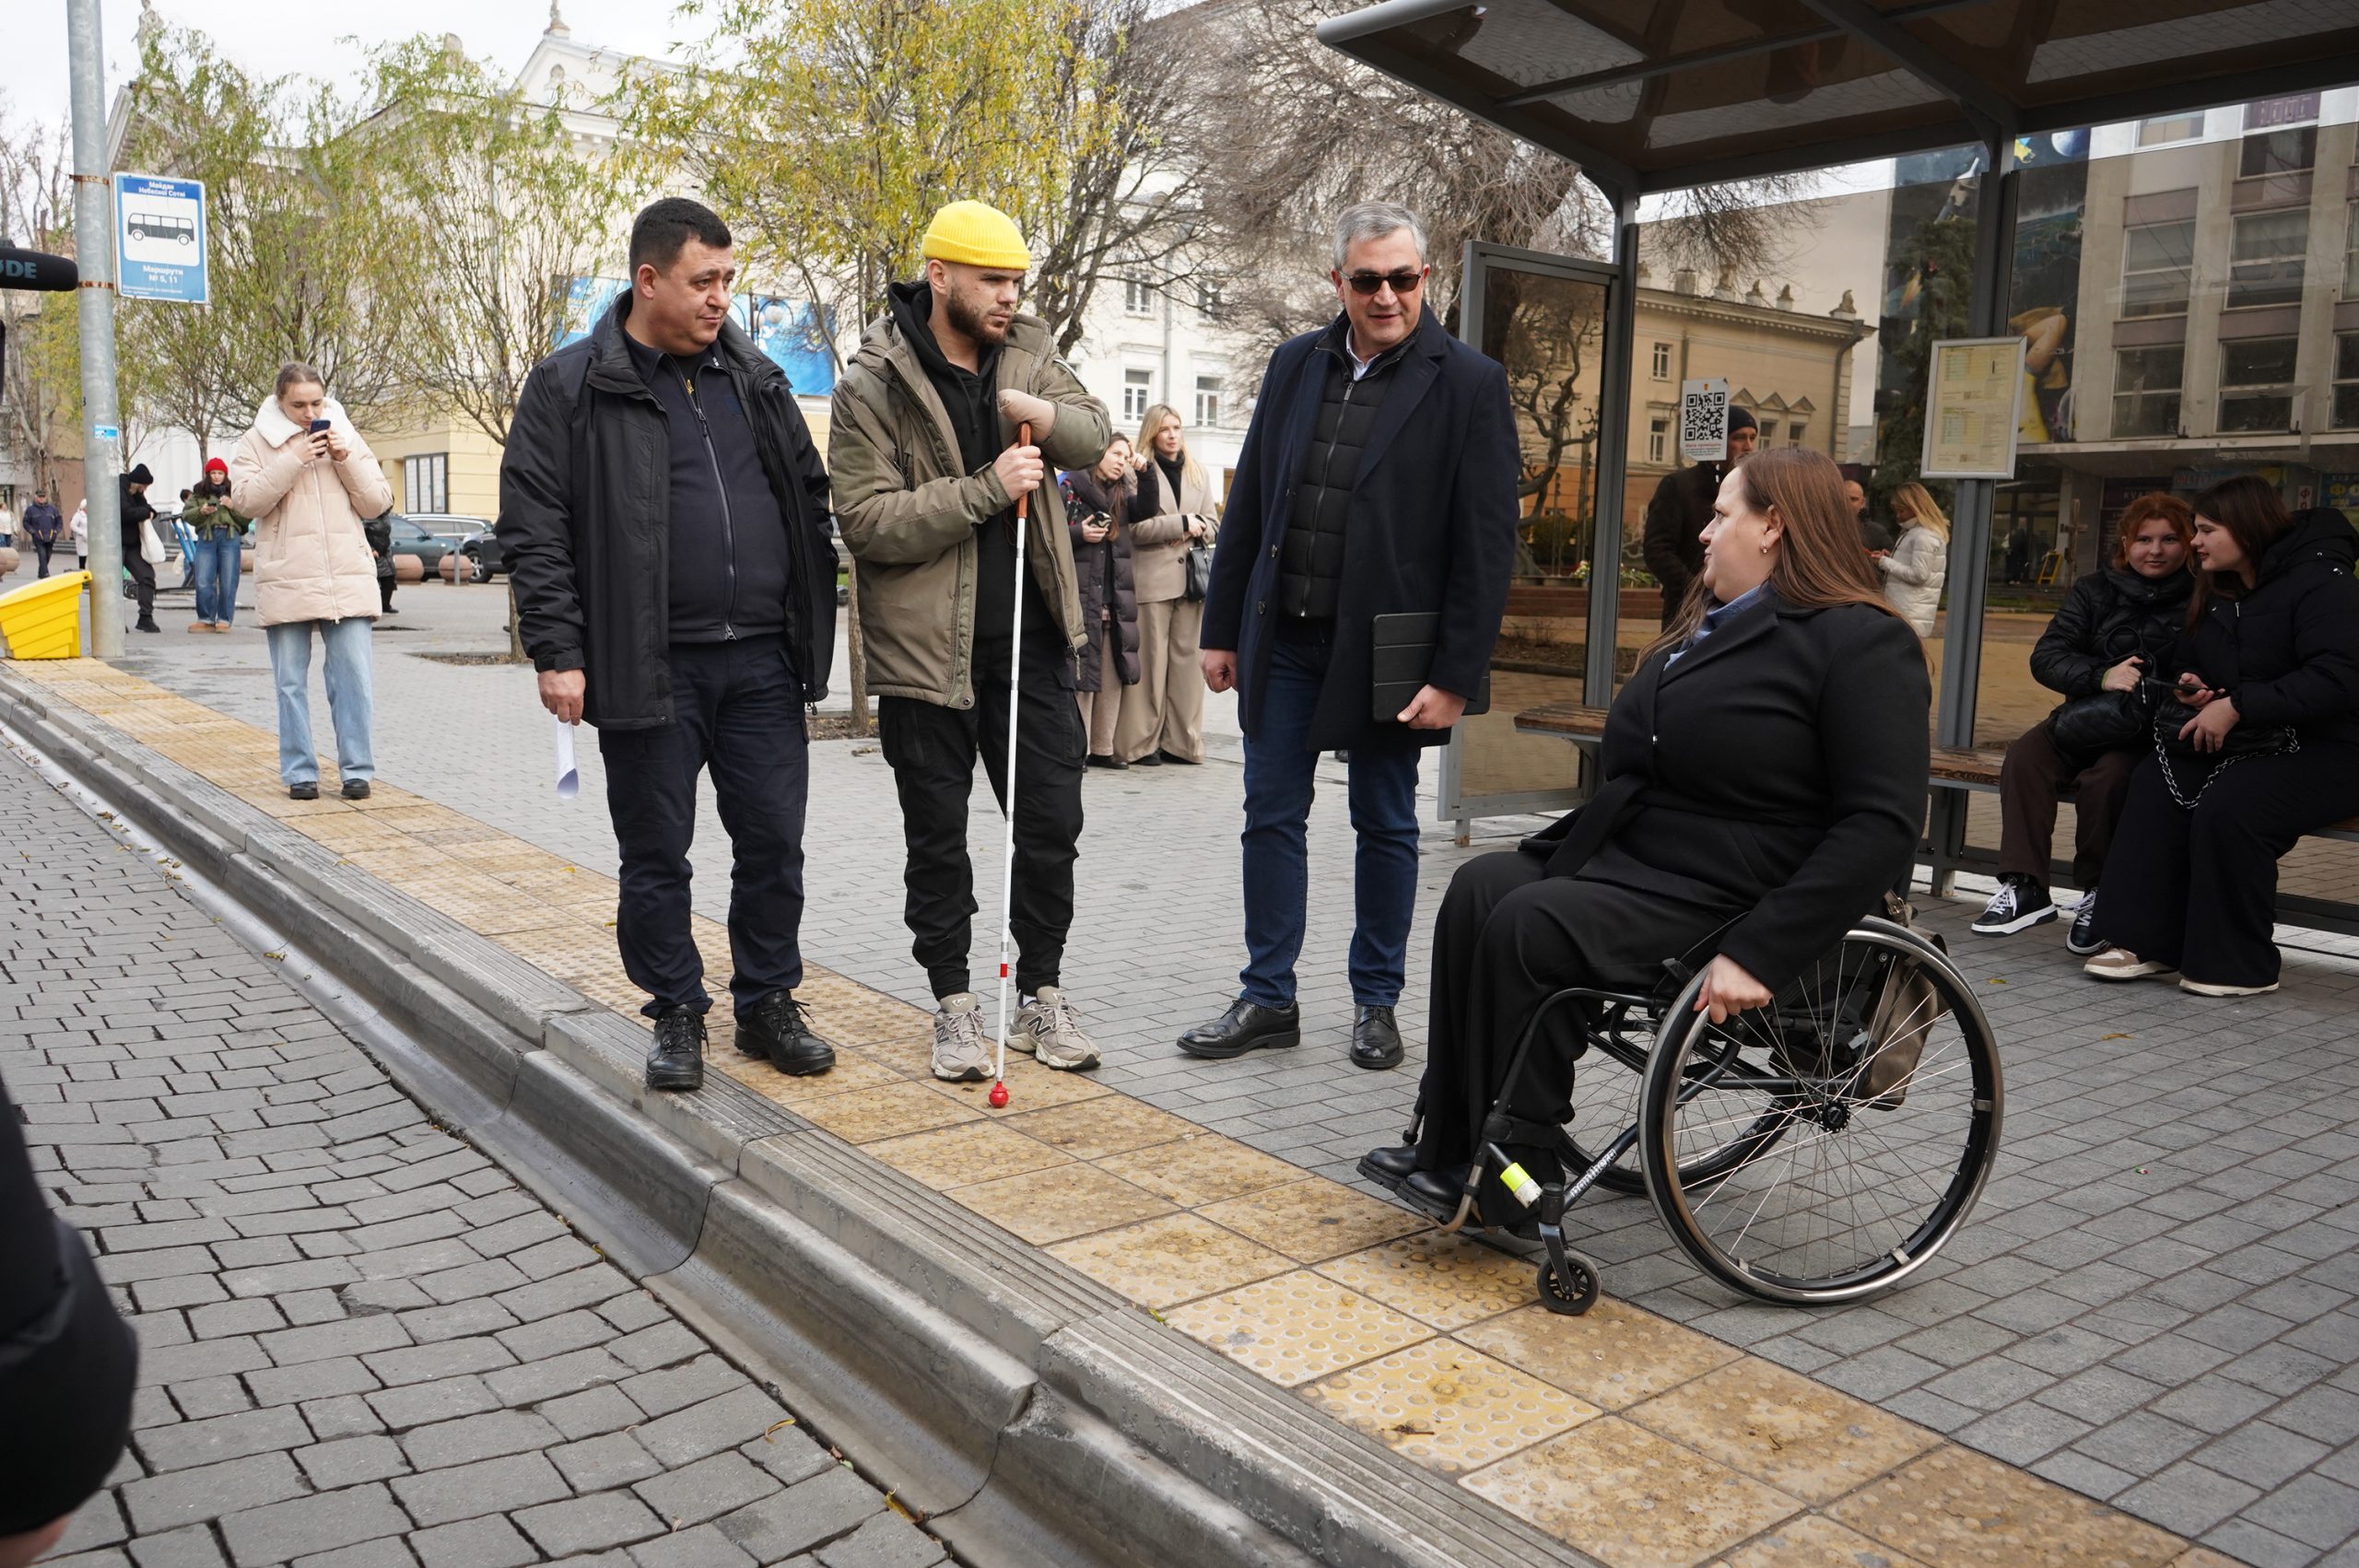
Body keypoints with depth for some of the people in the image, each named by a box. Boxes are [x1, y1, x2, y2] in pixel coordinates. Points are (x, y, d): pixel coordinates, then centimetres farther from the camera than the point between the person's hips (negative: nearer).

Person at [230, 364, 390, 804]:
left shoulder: (345, 435, 12)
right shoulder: (256, 441, 6)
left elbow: (378, 502, 8)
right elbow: (245, 499, -7)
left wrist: (346, 460, -6)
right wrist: (293, 460, -14)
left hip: (347, 580, 1)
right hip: (286, 582, -1)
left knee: (353, 678, -2)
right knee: (291, 683, 4)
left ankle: (357, 769, 4)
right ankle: (300, 772, 11)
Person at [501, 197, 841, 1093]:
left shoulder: (755, 378, 12)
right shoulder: (572, 388, -2)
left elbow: (809, 500, 17)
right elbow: (533, 530, -4)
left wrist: (816, 616, 12)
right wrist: (557, 652, -11)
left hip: (762, 663, 4)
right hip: (649, 670, -3)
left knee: (774, 843, 7)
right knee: (656, 857, 7)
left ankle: (769, 1004, 23)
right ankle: (677, 1015, 22)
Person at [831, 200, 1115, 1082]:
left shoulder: (1027, 352, 7)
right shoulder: (873, 384, -10)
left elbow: (1096, 436, 5)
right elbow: (866, 520, -16)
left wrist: (1047, 415, -17)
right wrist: (985, 488, -23)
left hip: (1032, 641, 4)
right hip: (927, 647, -4)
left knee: (1053, 825, 8)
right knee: (937, 842, 8)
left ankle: (1042, 998, 24)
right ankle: (955, 1006, 23)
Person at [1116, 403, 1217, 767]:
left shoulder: (1197, 475, 17)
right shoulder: (1141, 472, 0)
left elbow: (1211, 525, 19)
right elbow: (1136, 527, -9)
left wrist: (1195, 530, -3)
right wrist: (1181, 523, -13)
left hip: (1190, 577, 5)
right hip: (1152, 577, -5)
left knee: (1187, 658, 3)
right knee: (1151, 660, -4)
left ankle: (1181, 740, 8)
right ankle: (1142, 742, 1)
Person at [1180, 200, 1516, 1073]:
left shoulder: (1469, 384, -6)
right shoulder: (1295, 366, 7)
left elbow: (1486, 545, -9)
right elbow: (1248, 506, 10)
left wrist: (1456, 676, -13)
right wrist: (1222, 628, 7)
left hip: (1385, 652, -4)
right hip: (1282, 641, 4)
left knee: (1385, 829, 9)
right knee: (1272, 819, 8)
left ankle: (1376, 1002, 24)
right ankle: (1269, 1000, 20)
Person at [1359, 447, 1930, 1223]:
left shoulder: (1861, 642, -10)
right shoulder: (1708, 626, 20)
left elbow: (1882, 824, -19)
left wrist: (1759, 954, -26)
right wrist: (1567, 841, 8)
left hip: (1719, 895, -9)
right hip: (1627, 855, 9)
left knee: (1529, 926, -25)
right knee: (1479, 888, -13)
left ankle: (1514, 1177, -11)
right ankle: (1449, 1149, -14)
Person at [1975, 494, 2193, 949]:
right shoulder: (2094, 591, 10)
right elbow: (2045, 657, 0)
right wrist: (2102, 676, -17)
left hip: (2155, 732, -4)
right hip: (2085, 718, 4)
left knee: (2107, 774, -33)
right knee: (2024, 755, -23)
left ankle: (2100, 894, -15)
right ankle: (2025, 886, -23)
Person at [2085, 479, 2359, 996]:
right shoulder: (2218, 594, 15)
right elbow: (2186, 663, 31)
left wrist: (2236, 706, -27)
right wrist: (2189, 687, 5)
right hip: (2244, 742, 8)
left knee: (2227, 806, -32)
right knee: (2155, 783, -18)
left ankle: (2241, 966, -17)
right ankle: (2147, 942, -17)